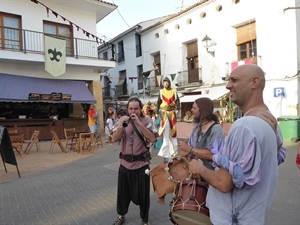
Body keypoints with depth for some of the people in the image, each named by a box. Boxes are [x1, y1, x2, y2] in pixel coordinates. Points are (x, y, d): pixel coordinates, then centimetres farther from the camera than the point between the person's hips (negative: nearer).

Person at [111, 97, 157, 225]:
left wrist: (139, 124, -26)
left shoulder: (147, 120, -7)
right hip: (125, 163, 3)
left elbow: (152, 139, -19)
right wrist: (122, 126, -22)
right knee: (123, 191, 18)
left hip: (141, 163, -2)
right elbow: (114, 139, -6)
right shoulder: (122, 119, 1)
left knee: (143, 193, 10)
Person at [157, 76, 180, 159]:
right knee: (165, 130, -4)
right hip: (164, 112, -1)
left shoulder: (174, 91, 6)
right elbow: (158, 102, 3)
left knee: (172, 129, 7)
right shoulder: (161, 91, 4)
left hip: (172, 112, 1)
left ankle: (173, 149, 18)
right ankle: (166, 151, -1)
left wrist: (177, 109, -12)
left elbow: (177, 101, 2)